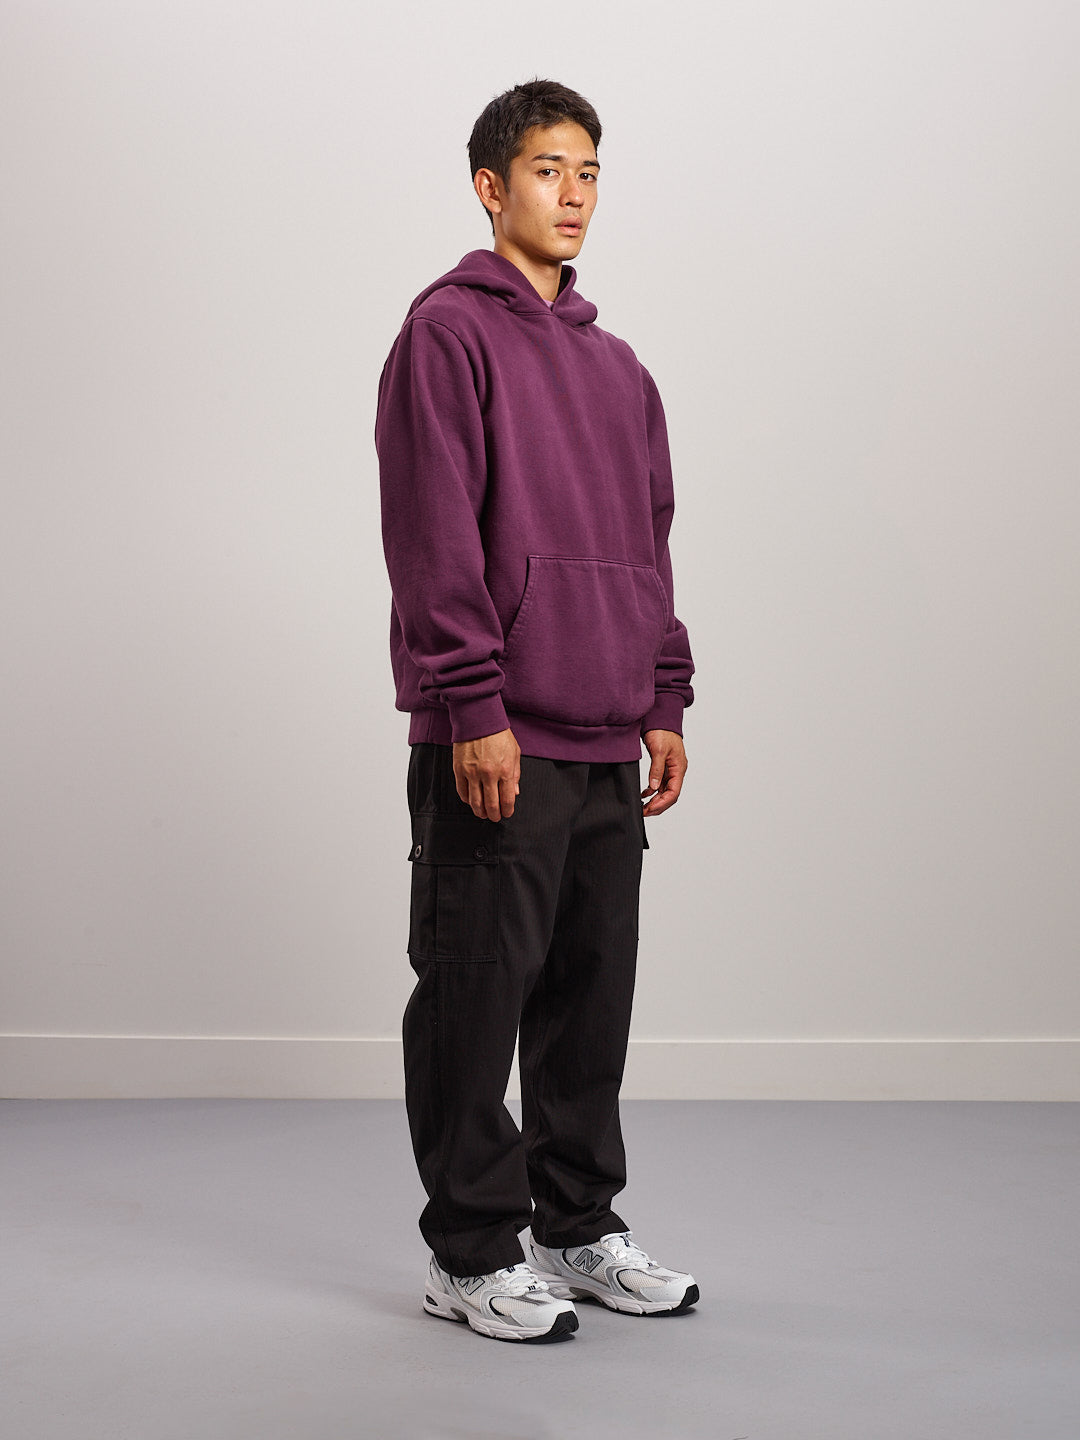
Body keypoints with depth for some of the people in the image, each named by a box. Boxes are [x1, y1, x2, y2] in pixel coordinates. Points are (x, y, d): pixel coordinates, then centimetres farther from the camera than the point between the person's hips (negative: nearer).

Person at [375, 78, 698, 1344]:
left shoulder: (614, 363, 19)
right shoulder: (448, 330, -4)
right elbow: (434, 538, -12)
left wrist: (665, 702, 14)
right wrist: (473, 710, -17)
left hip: (608, 746, 7)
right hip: (495, 744, -7)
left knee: (592, 995, 12)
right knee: (475, 997, 1)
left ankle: (579, 1228, 25)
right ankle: (471, 1254, 12)